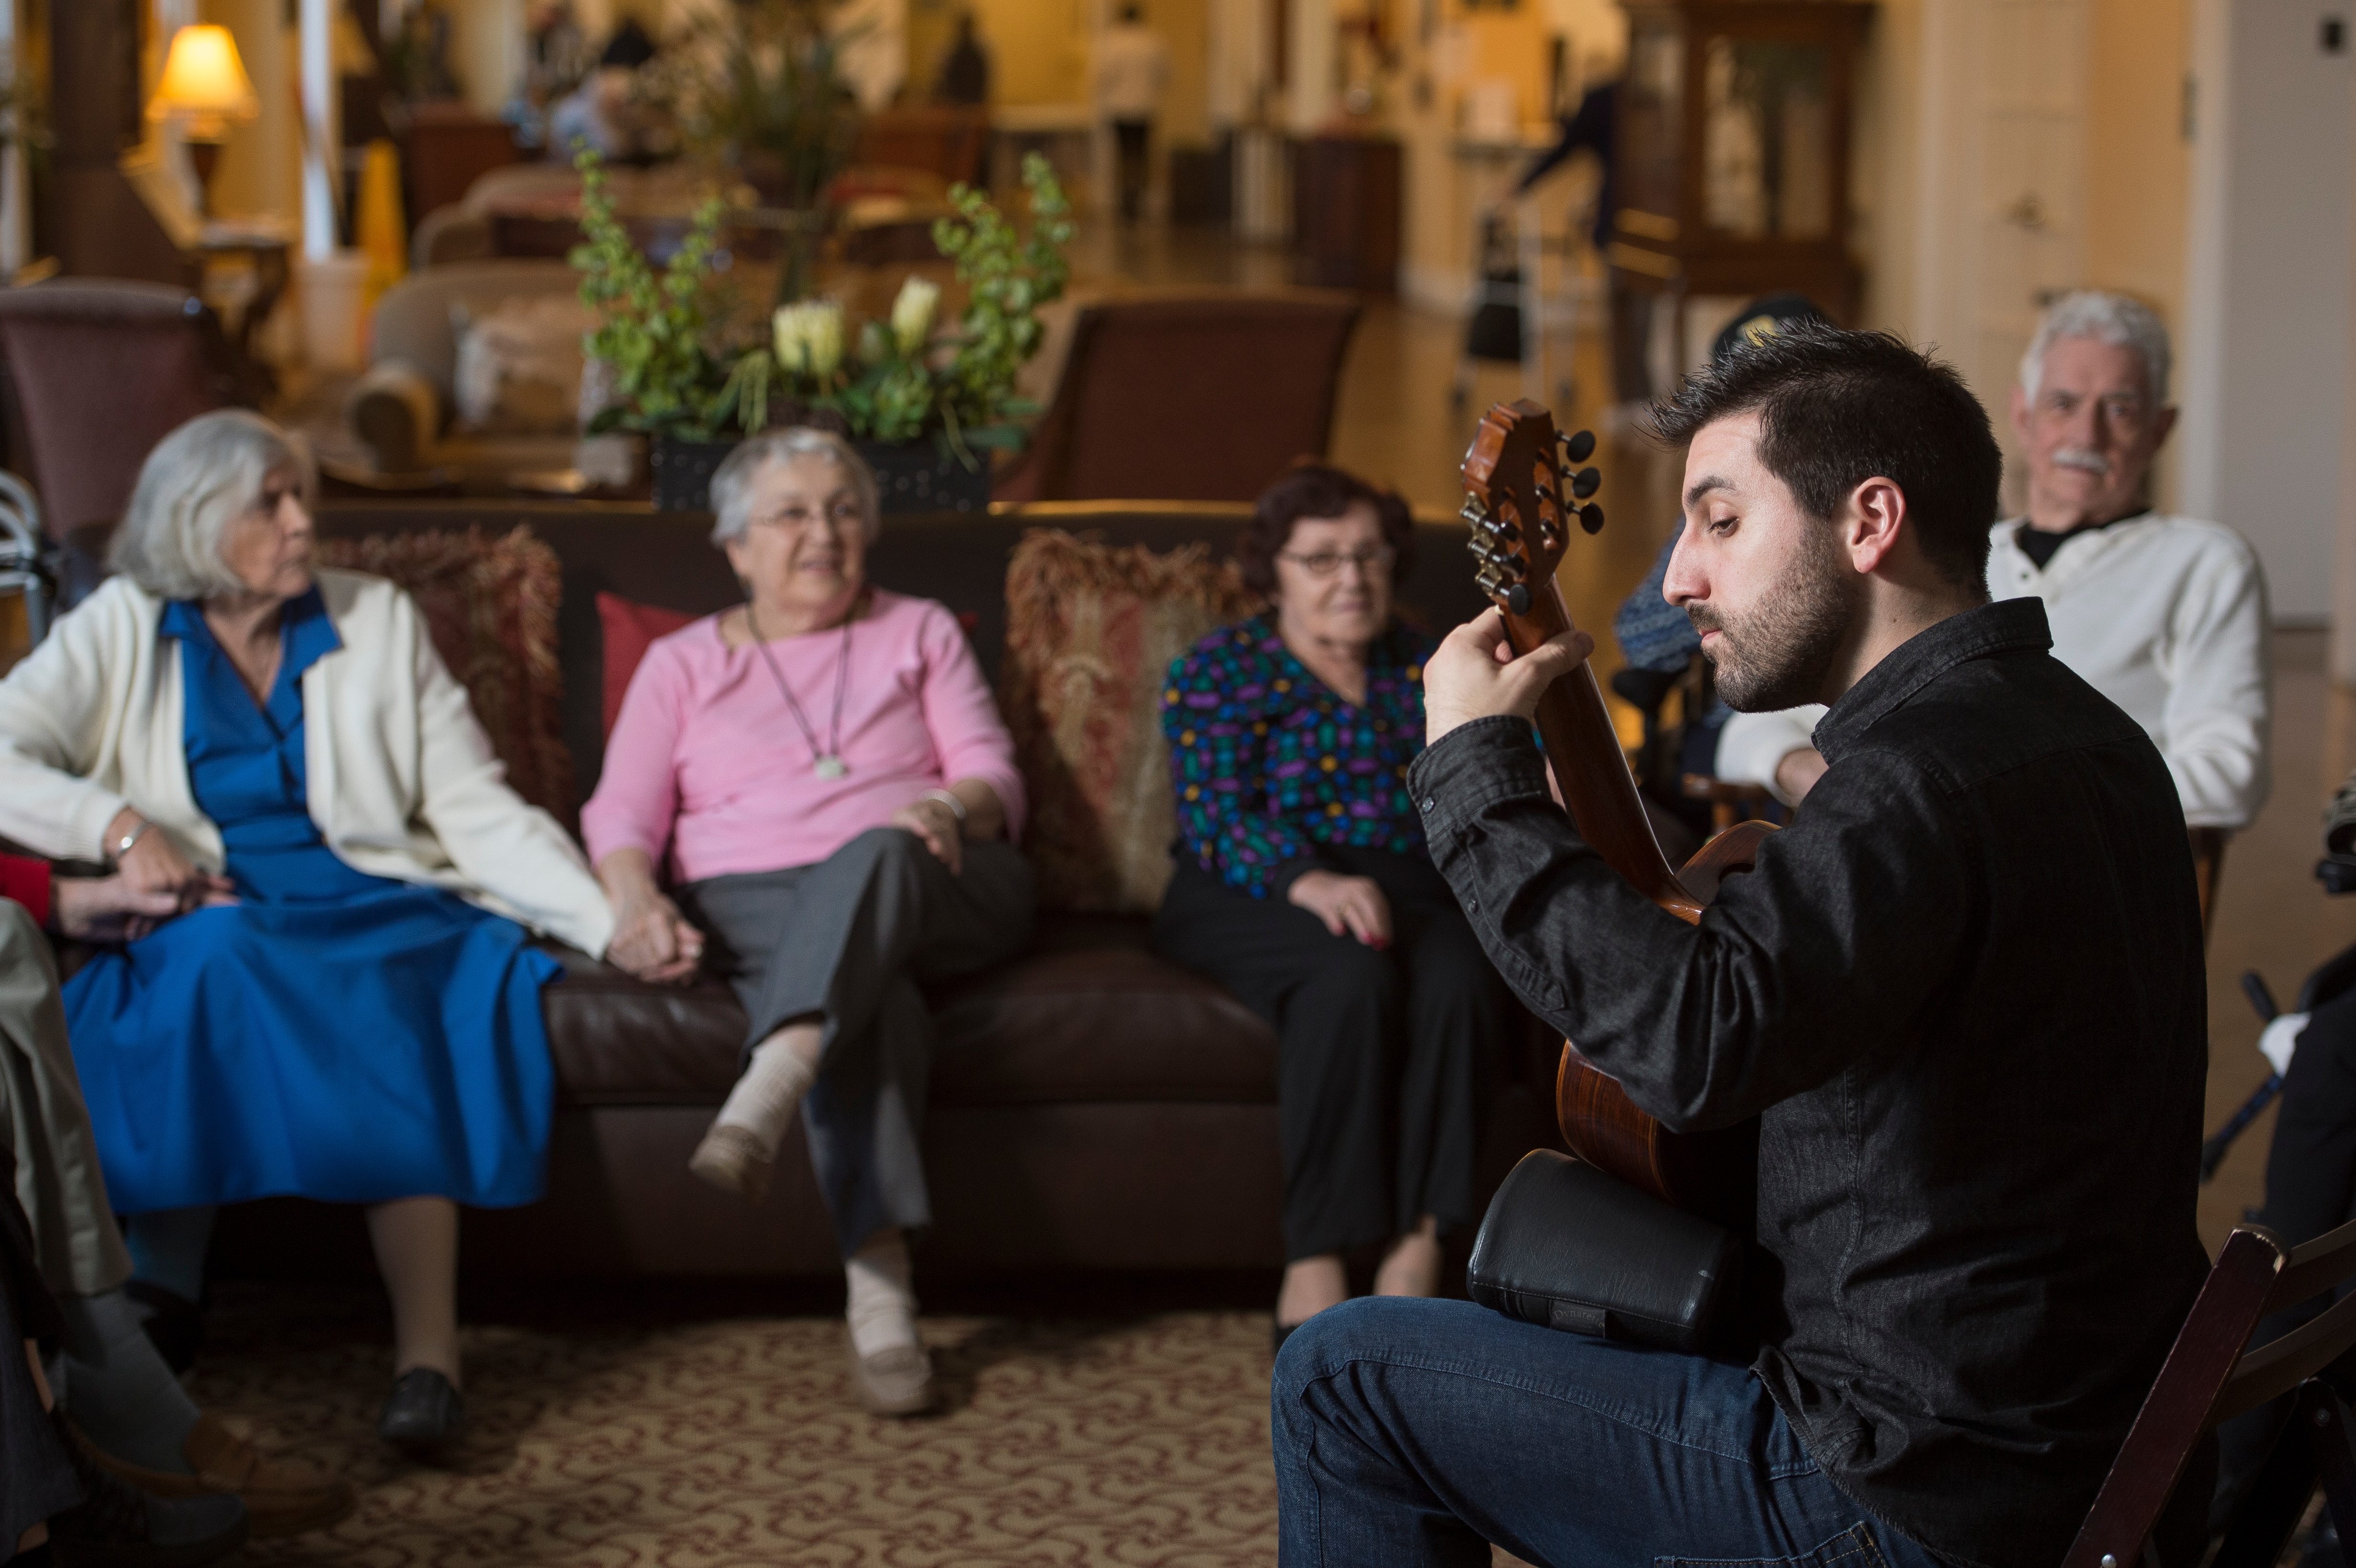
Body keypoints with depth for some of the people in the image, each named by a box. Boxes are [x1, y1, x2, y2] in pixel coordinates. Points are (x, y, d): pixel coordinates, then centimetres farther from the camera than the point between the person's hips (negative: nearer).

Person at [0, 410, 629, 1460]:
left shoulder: (379, 622, 14)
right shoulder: (121, 631, 11)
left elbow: (477, 809, 7)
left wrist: (611, 920, -6)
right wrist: (119, 828, -14)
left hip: (378, 913, 1)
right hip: (207, 916, -1)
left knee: (375, 1004, -36)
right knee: (221, 959, -38)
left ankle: (428, 1353, -44)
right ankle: (157, 1313, -38)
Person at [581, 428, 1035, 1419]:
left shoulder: (920, 634, 25)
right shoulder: (682, 664, 23)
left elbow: (995, 778, 11)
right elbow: (620, 814, 10)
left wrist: (948, 807, -15)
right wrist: (635, 896, -14)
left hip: (929, 889, 1)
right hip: (755, 905, -1)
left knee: (878, 854, -38)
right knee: (865, 991, -38)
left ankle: (762, 1099, -63)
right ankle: (879, 1291, -55)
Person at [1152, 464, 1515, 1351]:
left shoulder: (1423, 671, 22)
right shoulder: (1219, 673, 9)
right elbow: (1217, 815, -7)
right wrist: (1307, 881, -27)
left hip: (1402, 887, 3)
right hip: (1251, 898, -3)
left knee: (1460, 975, -33)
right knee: (1350, 975, -37)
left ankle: (1414, 1256, -38)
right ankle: (1313, 1280, -38)